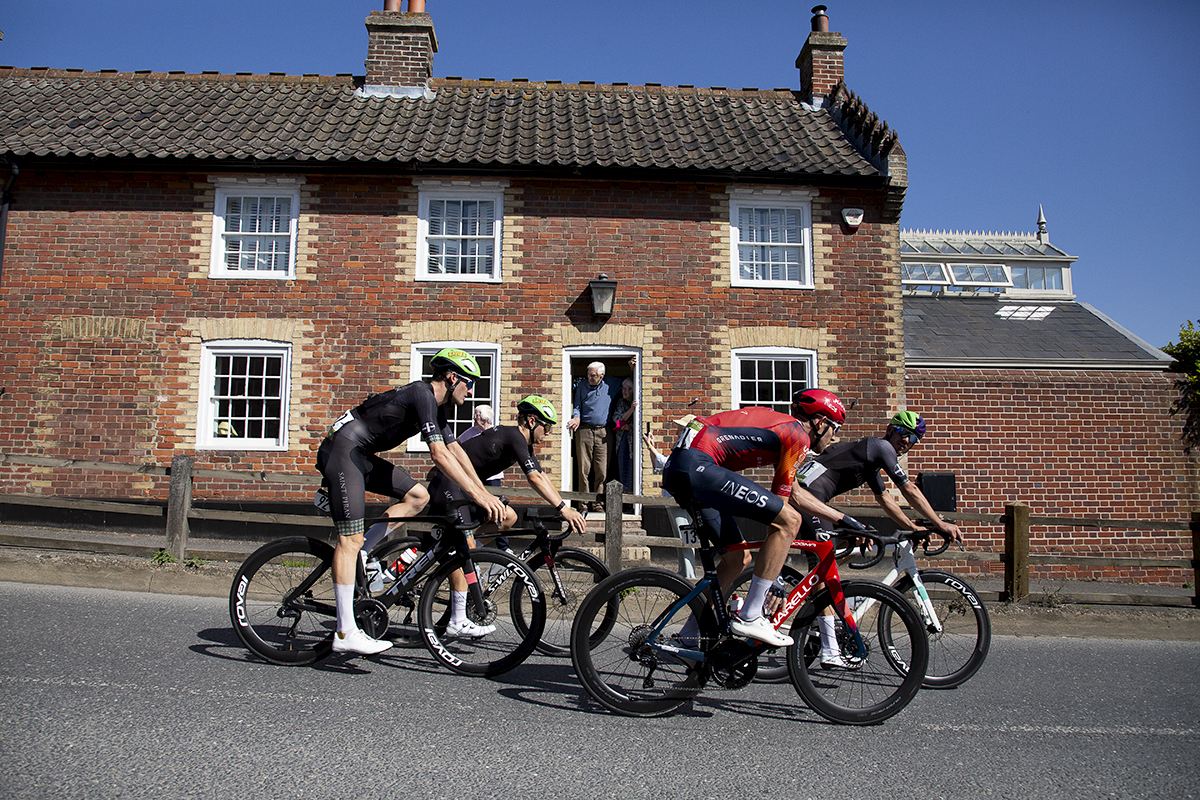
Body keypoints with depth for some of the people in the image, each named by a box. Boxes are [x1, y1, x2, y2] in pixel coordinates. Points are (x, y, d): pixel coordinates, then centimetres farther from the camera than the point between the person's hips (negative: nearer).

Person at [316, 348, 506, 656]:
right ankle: (345, 634, -9)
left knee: (418, 496, 3)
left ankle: (358, 559, 6)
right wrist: (478, 495, -25)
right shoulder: (422, 393, -18)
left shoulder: (436, 406, 12)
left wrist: (485, 493, 8)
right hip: (342, 449, -10)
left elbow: (456, 450, 14)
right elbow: (440, 455, -26)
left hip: (362, 456, 10)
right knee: (351, 538, -11)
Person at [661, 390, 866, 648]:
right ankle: (749, 618, -8)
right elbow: (780, 501, 0)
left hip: (677, 468, 11)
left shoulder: (783, 426, 26)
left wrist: (842, 518, 37)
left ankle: (690, 633, 28)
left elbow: (794, 493, 33)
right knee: (789, 520, -11)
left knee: (739, 557, 19)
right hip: (696, 465, -11)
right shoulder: (798, 435, -2)